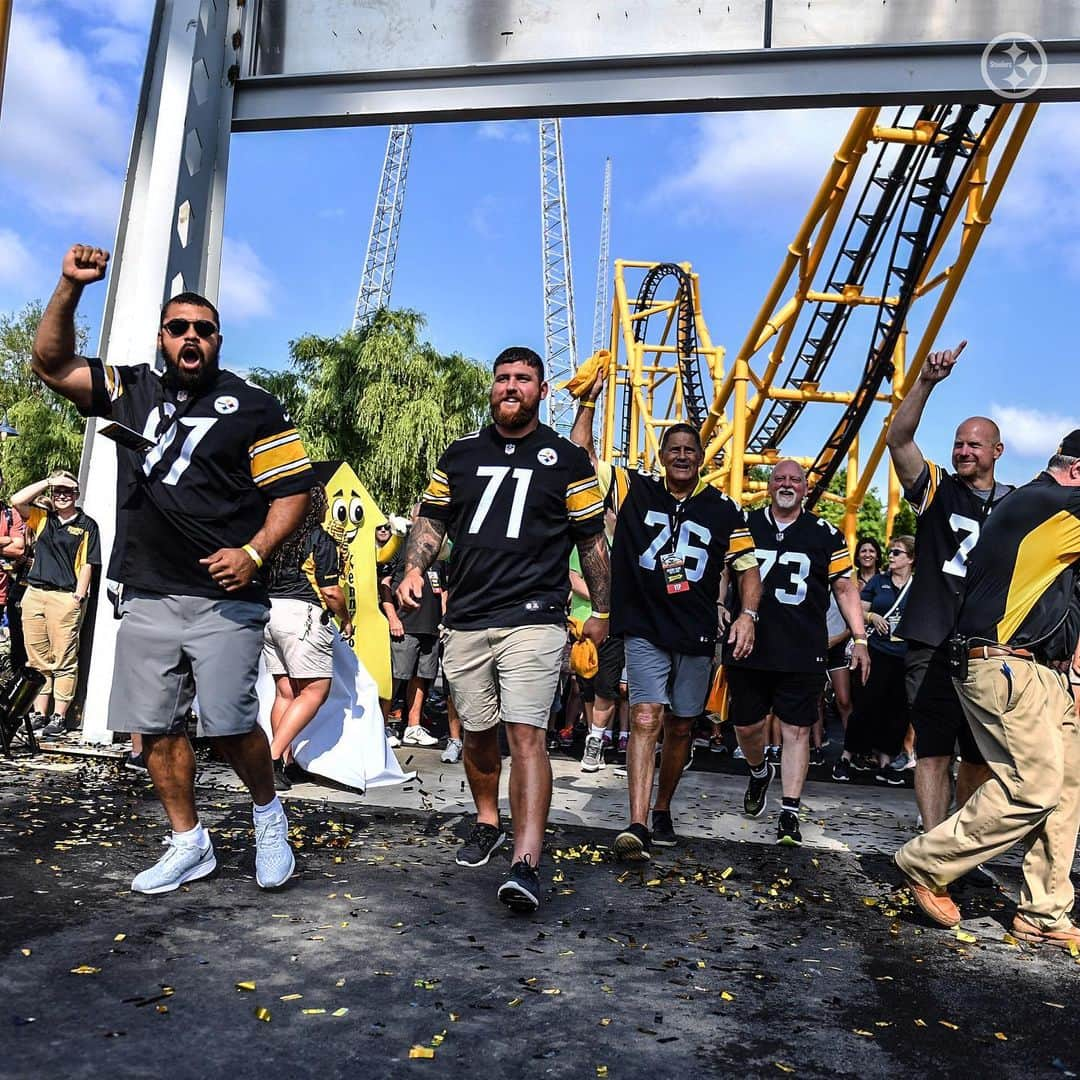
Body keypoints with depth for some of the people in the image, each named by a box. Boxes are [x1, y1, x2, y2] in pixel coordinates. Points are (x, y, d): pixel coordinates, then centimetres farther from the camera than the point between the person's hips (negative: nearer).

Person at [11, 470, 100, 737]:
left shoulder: (87, 525, 2)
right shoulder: (42, 518, 15)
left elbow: (87, 564, -2)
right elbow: (17, 500, 1)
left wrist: (79, 596, -10)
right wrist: (47, 481, 3)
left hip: (65, 598, -5)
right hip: (34, 594, 5)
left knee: (64, 661, -3)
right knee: (37, 660, 10)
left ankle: (59, 717, 1)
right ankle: (39, 713, 17)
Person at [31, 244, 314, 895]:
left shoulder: (253, 408, 1)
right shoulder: (131, 391, 14)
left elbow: (294, 491, -2)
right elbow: (52, 364, 15)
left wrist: (253, 552, -16)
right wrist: (71, 289, 2)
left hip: (223, 600, -5)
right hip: (147, 599, 5)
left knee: (230, 726, -8)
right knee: (156, 728, 8)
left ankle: (269, 816, 19)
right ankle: (189, 845, 23)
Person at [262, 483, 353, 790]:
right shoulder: (321, 540, -6)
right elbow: (331, 592, -9)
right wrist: (346, 620, 6)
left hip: (269, 612, 8)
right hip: (302, 615, -7)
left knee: (285, 691, 12)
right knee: (316, 690, -1)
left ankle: (284, 763, 12)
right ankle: (273, 756, -10)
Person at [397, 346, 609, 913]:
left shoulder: (567, 460, 5)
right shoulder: (460, 454, 13)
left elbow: (592, 541, 8)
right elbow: (432, 520, 16)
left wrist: (601, 612, 8)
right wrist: (414, 568, -3)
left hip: (533, 620, -4)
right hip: (465, 620, 4)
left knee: (526, 734, -14)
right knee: (477, 733, 13)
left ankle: (526, 865, -16)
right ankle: (487, 821, 36)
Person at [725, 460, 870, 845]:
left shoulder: (825, 535, 6)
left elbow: (844, 588, 9)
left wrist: (859, 639, 3)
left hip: (803, 652, -1)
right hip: (748, 648, 1)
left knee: (796, 730, 0)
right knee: (746, 726, 11)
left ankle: (790, 814, 8)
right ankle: (760, 773, 41)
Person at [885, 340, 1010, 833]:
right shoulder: (937, 489, 4)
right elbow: (898, 439, -10)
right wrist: (926, 382, -21)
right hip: (934, 646, -3)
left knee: (980, 757, 11)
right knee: (934, 751, -2)